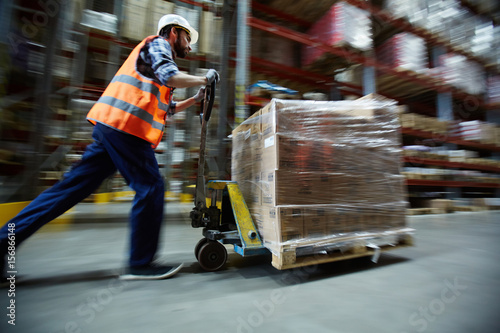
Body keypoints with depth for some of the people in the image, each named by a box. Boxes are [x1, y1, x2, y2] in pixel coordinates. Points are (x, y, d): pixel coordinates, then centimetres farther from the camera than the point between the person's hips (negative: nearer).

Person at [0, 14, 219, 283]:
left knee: (74, 186, 8)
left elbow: (166, 109, 34)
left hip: (110, 127, 10)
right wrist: (203, 79, 0)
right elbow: (170, 76, -15)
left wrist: (195, 99, 30)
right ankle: (140, 263, 0)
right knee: (150, 187, -8)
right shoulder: (157, 44, 8)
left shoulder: (158, 55, 35)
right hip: (126, 126, -10)